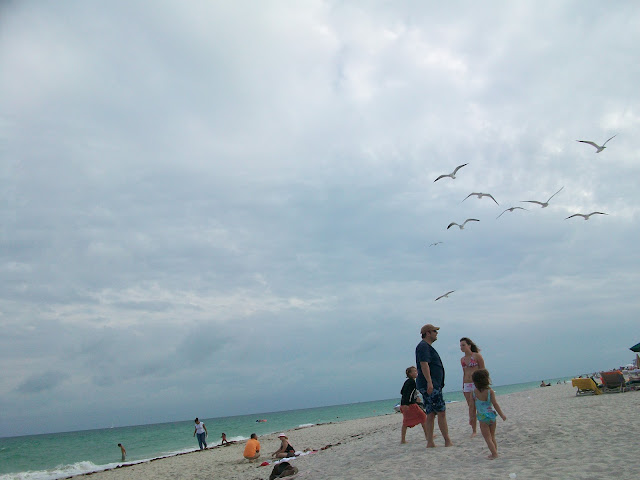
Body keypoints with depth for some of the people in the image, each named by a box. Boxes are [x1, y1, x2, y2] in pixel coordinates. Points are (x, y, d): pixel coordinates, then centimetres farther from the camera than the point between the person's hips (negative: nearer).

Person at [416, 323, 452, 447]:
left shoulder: (427, 347, 23)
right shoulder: (423, 346, -10)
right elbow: (424, 364, -21)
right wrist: (429, 382, -28)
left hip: (431, 385, 10)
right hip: (429, 385, -10)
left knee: (431, 414, 7)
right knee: (441, 412, -8)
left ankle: (430, 443, 7)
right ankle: (447, 441, -6)